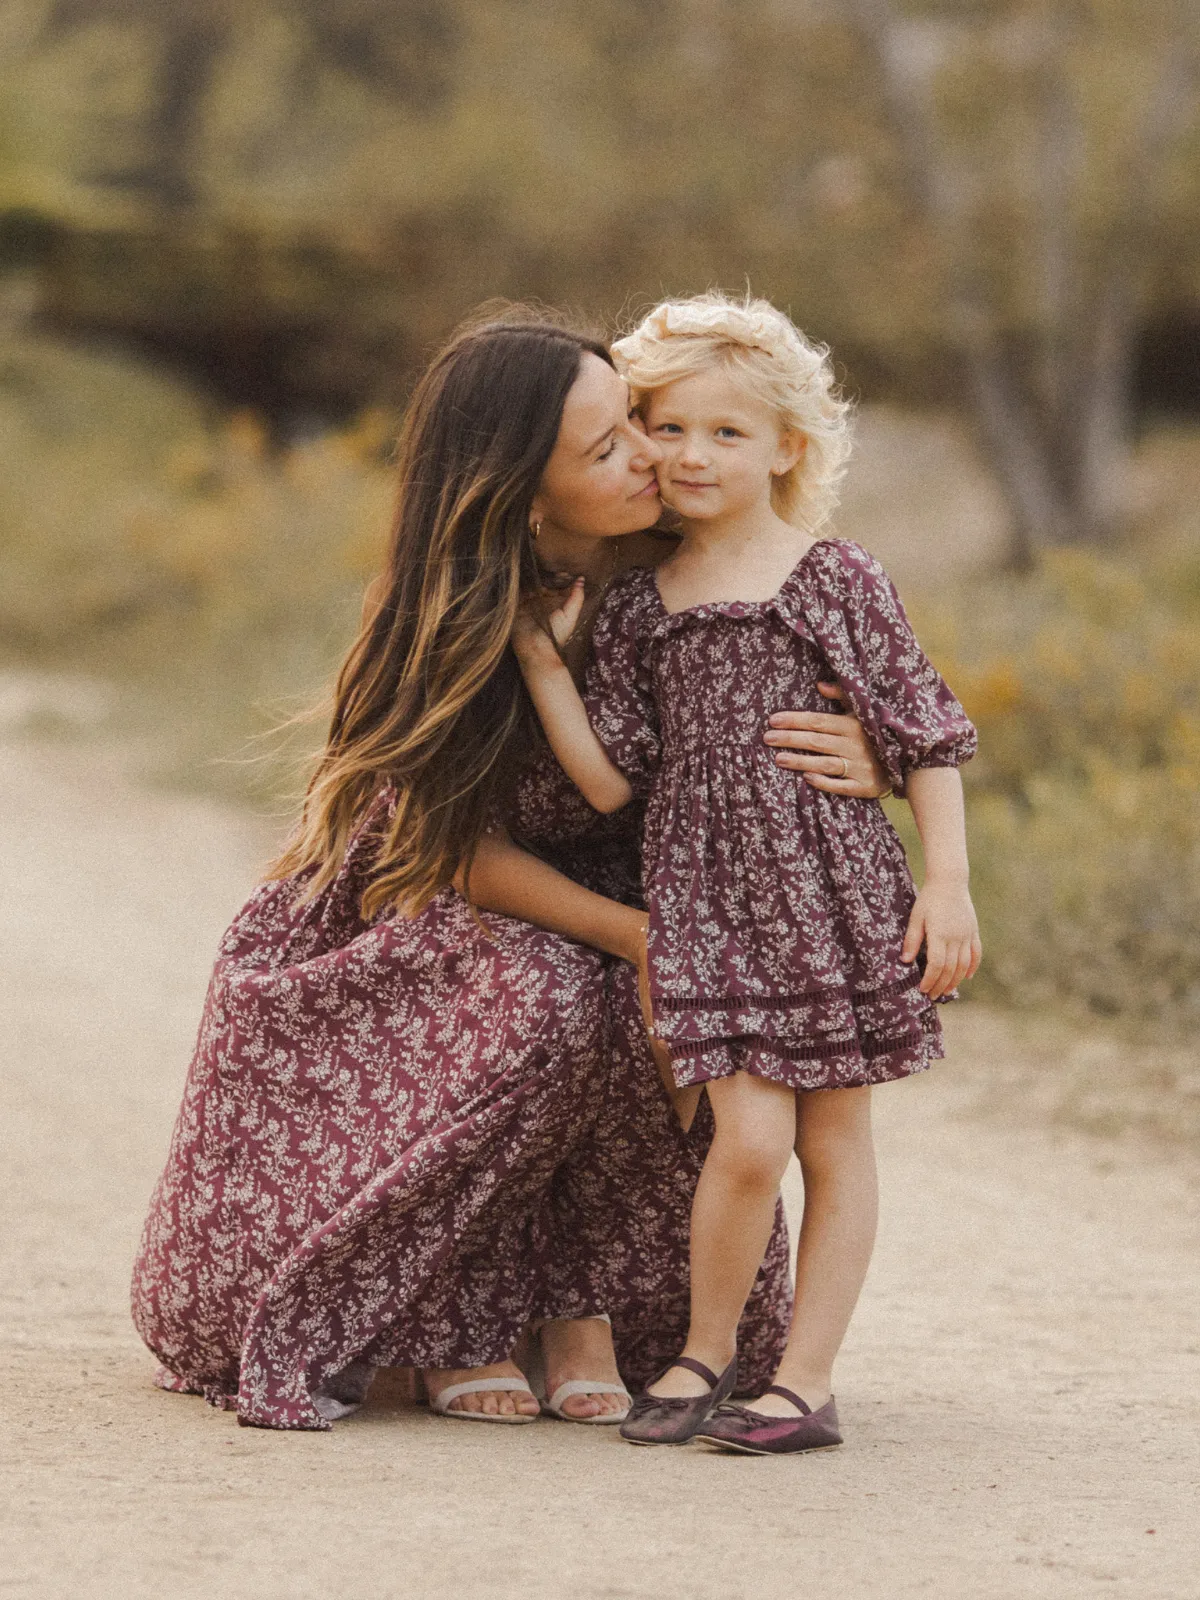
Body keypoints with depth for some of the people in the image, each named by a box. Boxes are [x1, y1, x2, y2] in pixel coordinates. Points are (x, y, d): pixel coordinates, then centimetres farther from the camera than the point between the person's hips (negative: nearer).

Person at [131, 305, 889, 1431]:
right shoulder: (444, 617, -26)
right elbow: (461, 847, -21)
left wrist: (871, 761, -33)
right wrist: (644, 937, -32)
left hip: (612, 888, 3)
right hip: (420, 911, -3)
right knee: (547, 1000, -35)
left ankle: (581, 1301, -11)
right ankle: (443, 1320, -17)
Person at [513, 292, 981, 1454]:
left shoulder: (837, 581, 0)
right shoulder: (635, 605, 9)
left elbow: (925, 736, 0)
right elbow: (611, 781, 4)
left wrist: (947, 883, -6)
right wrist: (539, 661, -3)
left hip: (834, 886, -1)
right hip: (704, 893, 1)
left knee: (836, 1137, 3)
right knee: (751, 1134, -11)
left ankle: (806, 1379, 10)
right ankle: (705, 1352, 9)